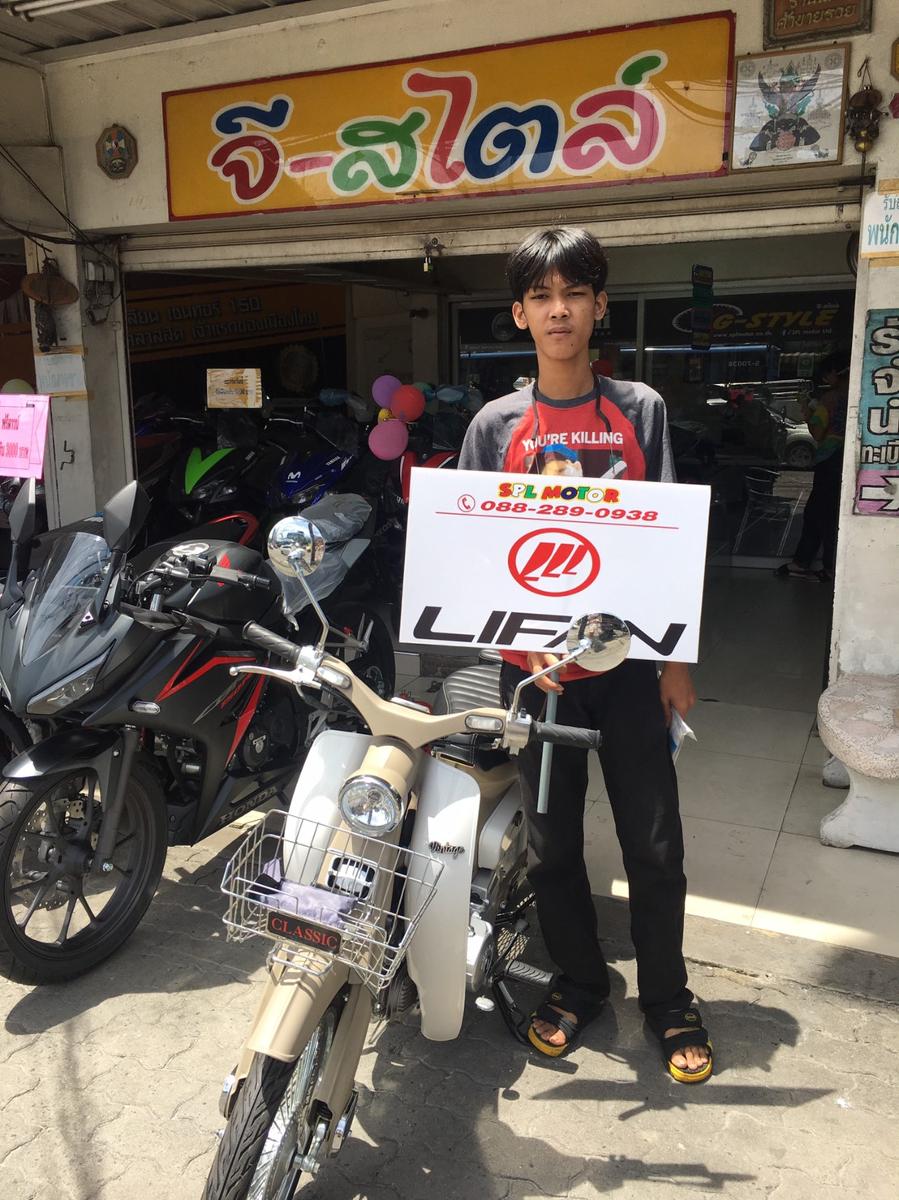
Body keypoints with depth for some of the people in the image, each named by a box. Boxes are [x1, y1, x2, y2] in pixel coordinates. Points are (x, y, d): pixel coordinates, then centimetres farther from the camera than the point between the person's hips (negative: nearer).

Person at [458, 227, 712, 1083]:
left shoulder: (640, 410, 2)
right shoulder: (497, 425, 2)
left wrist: (677, 658, 1)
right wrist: (527, 640, -11)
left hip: (628, 659, 0)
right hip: (535, 665, 1)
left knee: (654, 842, 7)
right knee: (551, 843, 12)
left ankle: (667, 998, 28)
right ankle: (577, 984, 34)